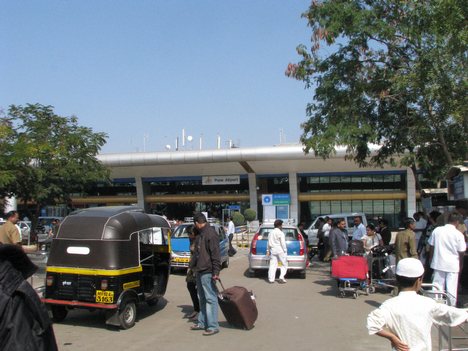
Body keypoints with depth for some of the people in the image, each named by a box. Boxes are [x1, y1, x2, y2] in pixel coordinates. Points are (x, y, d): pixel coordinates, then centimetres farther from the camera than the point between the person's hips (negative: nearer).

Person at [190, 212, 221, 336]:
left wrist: (216, 272, -23)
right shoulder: (202, 234, 15)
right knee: (202, 299, 17)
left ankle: (213, 326, 0)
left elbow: (216, 254, -21)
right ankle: (202, 323, 26)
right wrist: (195, 267, 26)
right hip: (200, 272, 10)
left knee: (211, 299, -4)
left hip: (207, 273, -10)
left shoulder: (210, 233, -17)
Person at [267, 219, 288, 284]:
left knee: (272, 265, 5)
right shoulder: (280, 233, -8)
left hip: (273, 251, 6)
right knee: (284, 264, 6)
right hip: (280, 250, -6)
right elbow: (283, 243, -12)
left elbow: (269, 243, 16)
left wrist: (268, 250, 22)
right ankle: (281, 277, -3)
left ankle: (271, 279, 2)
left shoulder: (270, 233, 12)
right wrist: (285, 251, -7)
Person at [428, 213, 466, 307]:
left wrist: (432, 260, 14)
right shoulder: (458, 234, -10)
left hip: (438, 264, 3)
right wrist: (461, 265, 10)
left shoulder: (437, 230, -3)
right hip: (453, 265, -3)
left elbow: (431, 247, 2)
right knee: (452, 290, 6)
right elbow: (461, 252, -5)